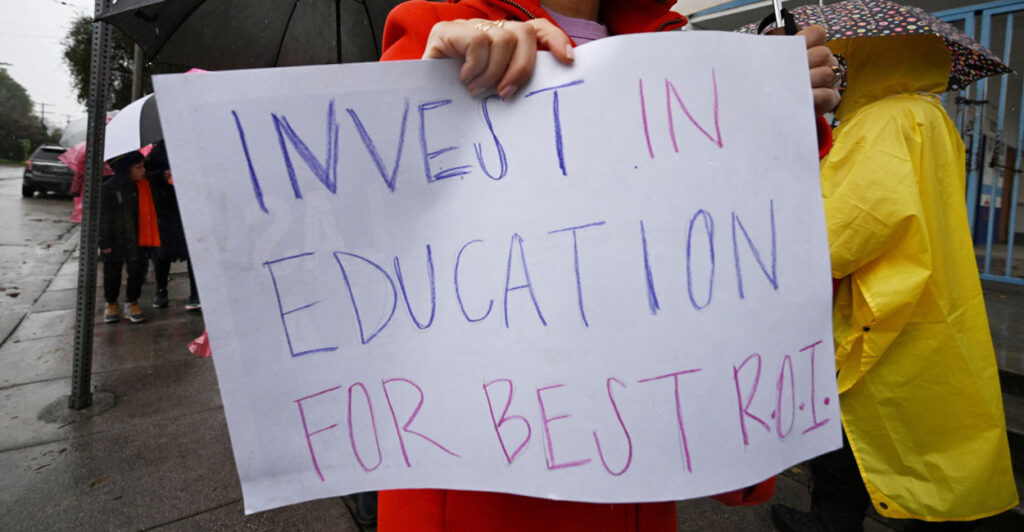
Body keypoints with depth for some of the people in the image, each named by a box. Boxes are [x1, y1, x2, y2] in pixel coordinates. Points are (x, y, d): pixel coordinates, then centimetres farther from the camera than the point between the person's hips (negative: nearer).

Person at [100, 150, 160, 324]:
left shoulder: (145, 185, 0)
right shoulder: (109, 188, -13)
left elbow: (149, 212, 12)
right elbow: (103, 216, -11)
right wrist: (104, 242, -11)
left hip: (138, 240, 3)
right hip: (115, 241, -3)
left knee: (137, 272, 7)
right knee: (112, 274, 11)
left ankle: (132, 303, 22)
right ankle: (111, 303, 29)